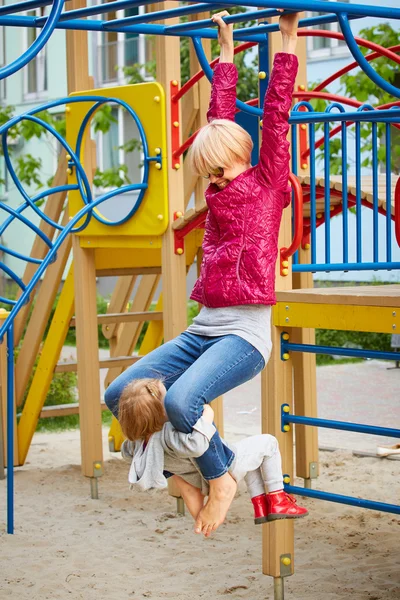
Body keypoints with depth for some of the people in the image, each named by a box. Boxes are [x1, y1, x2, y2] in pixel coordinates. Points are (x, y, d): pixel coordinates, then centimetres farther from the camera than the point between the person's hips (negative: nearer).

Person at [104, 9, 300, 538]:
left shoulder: (268, 184, 2)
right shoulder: (221, 189, 17)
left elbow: (276, 111, -2)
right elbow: (220, 116, 23)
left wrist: (288, 36, 0)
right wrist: (227, 51, 29)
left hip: (244, 335, -7)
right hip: (202, 330, 7)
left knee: (181, 400, -31)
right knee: (120, 394, -3)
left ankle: (221, 478, -4)